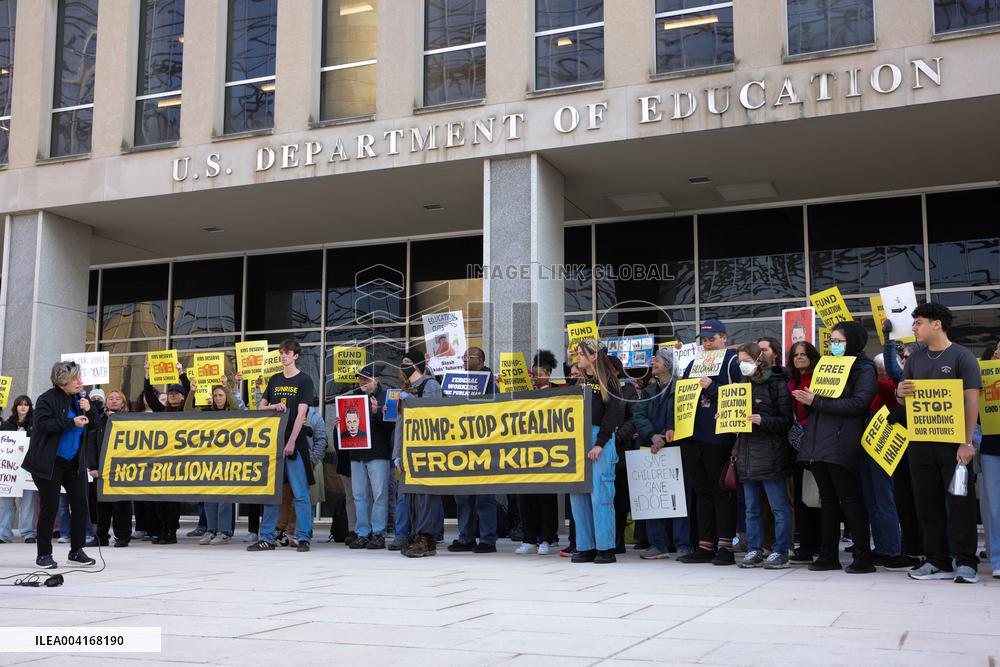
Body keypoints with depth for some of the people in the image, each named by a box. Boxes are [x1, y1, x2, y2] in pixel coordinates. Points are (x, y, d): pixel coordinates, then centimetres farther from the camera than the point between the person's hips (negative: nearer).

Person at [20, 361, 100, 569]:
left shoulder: (79, 399, 10)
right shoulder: (47, 399, -9)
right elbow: (42, 424, -22)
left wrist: (88, 410, -6)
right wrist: (71, 422, -27)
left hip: (74, 462, 6)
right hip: (49, 463, -6)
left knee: (81, 504, 1)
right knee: (50, 507, -3)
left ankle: (76, 551, 12)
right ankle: (44, 554, 9)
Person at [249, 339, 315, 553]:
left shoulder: (304, 380, 0)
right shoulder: (274, 380, 15)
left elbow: (301, 413, -8)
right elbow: (260, 407, 16)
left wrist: (291, 441, -16)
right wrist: (274, 406, -7)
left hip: (295, 443, -5)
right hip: (273, 440, 5)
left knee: (300, 493, -3)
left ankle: (303, 538, 2)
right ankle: (267, 538, 10)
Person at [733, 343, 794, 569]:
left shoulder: (777, 385, -5)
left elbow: (786, 421, -9)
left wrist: (763, 420, -22)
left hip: (770, 455, -7)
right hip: (747, 455, 7)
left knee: (779, 508, 0)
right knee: (752, 508, 11)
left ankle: (780, 552, 5)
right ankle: (754, 550, 17)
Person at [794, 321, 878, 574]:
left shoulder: (864, 369, -1)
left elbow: (857, 403, -16)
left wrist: (817, 401, -17)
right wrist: (807, 398, -2)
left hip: (842, 444, -7)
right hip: (818, 442, 7)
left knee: (850, 499, -5)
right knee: (827, 499, 10)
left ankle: (863, 557, 0)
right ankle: (828, 555, 14)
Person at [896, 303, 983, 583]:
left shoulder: (962, 357, -3)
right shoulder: (915, 359, 13)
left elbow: (972, 400, -9)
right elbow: (904, 400, 16)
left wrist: (967, 442, -16)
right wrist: (901, 393, -9)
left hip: (953, 442, -5)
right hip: (920, 442, 5)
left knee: (960, 502, -1)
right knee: (927, 503, 7)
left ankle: (965, 563, 4)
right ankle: (937, 561, 14)